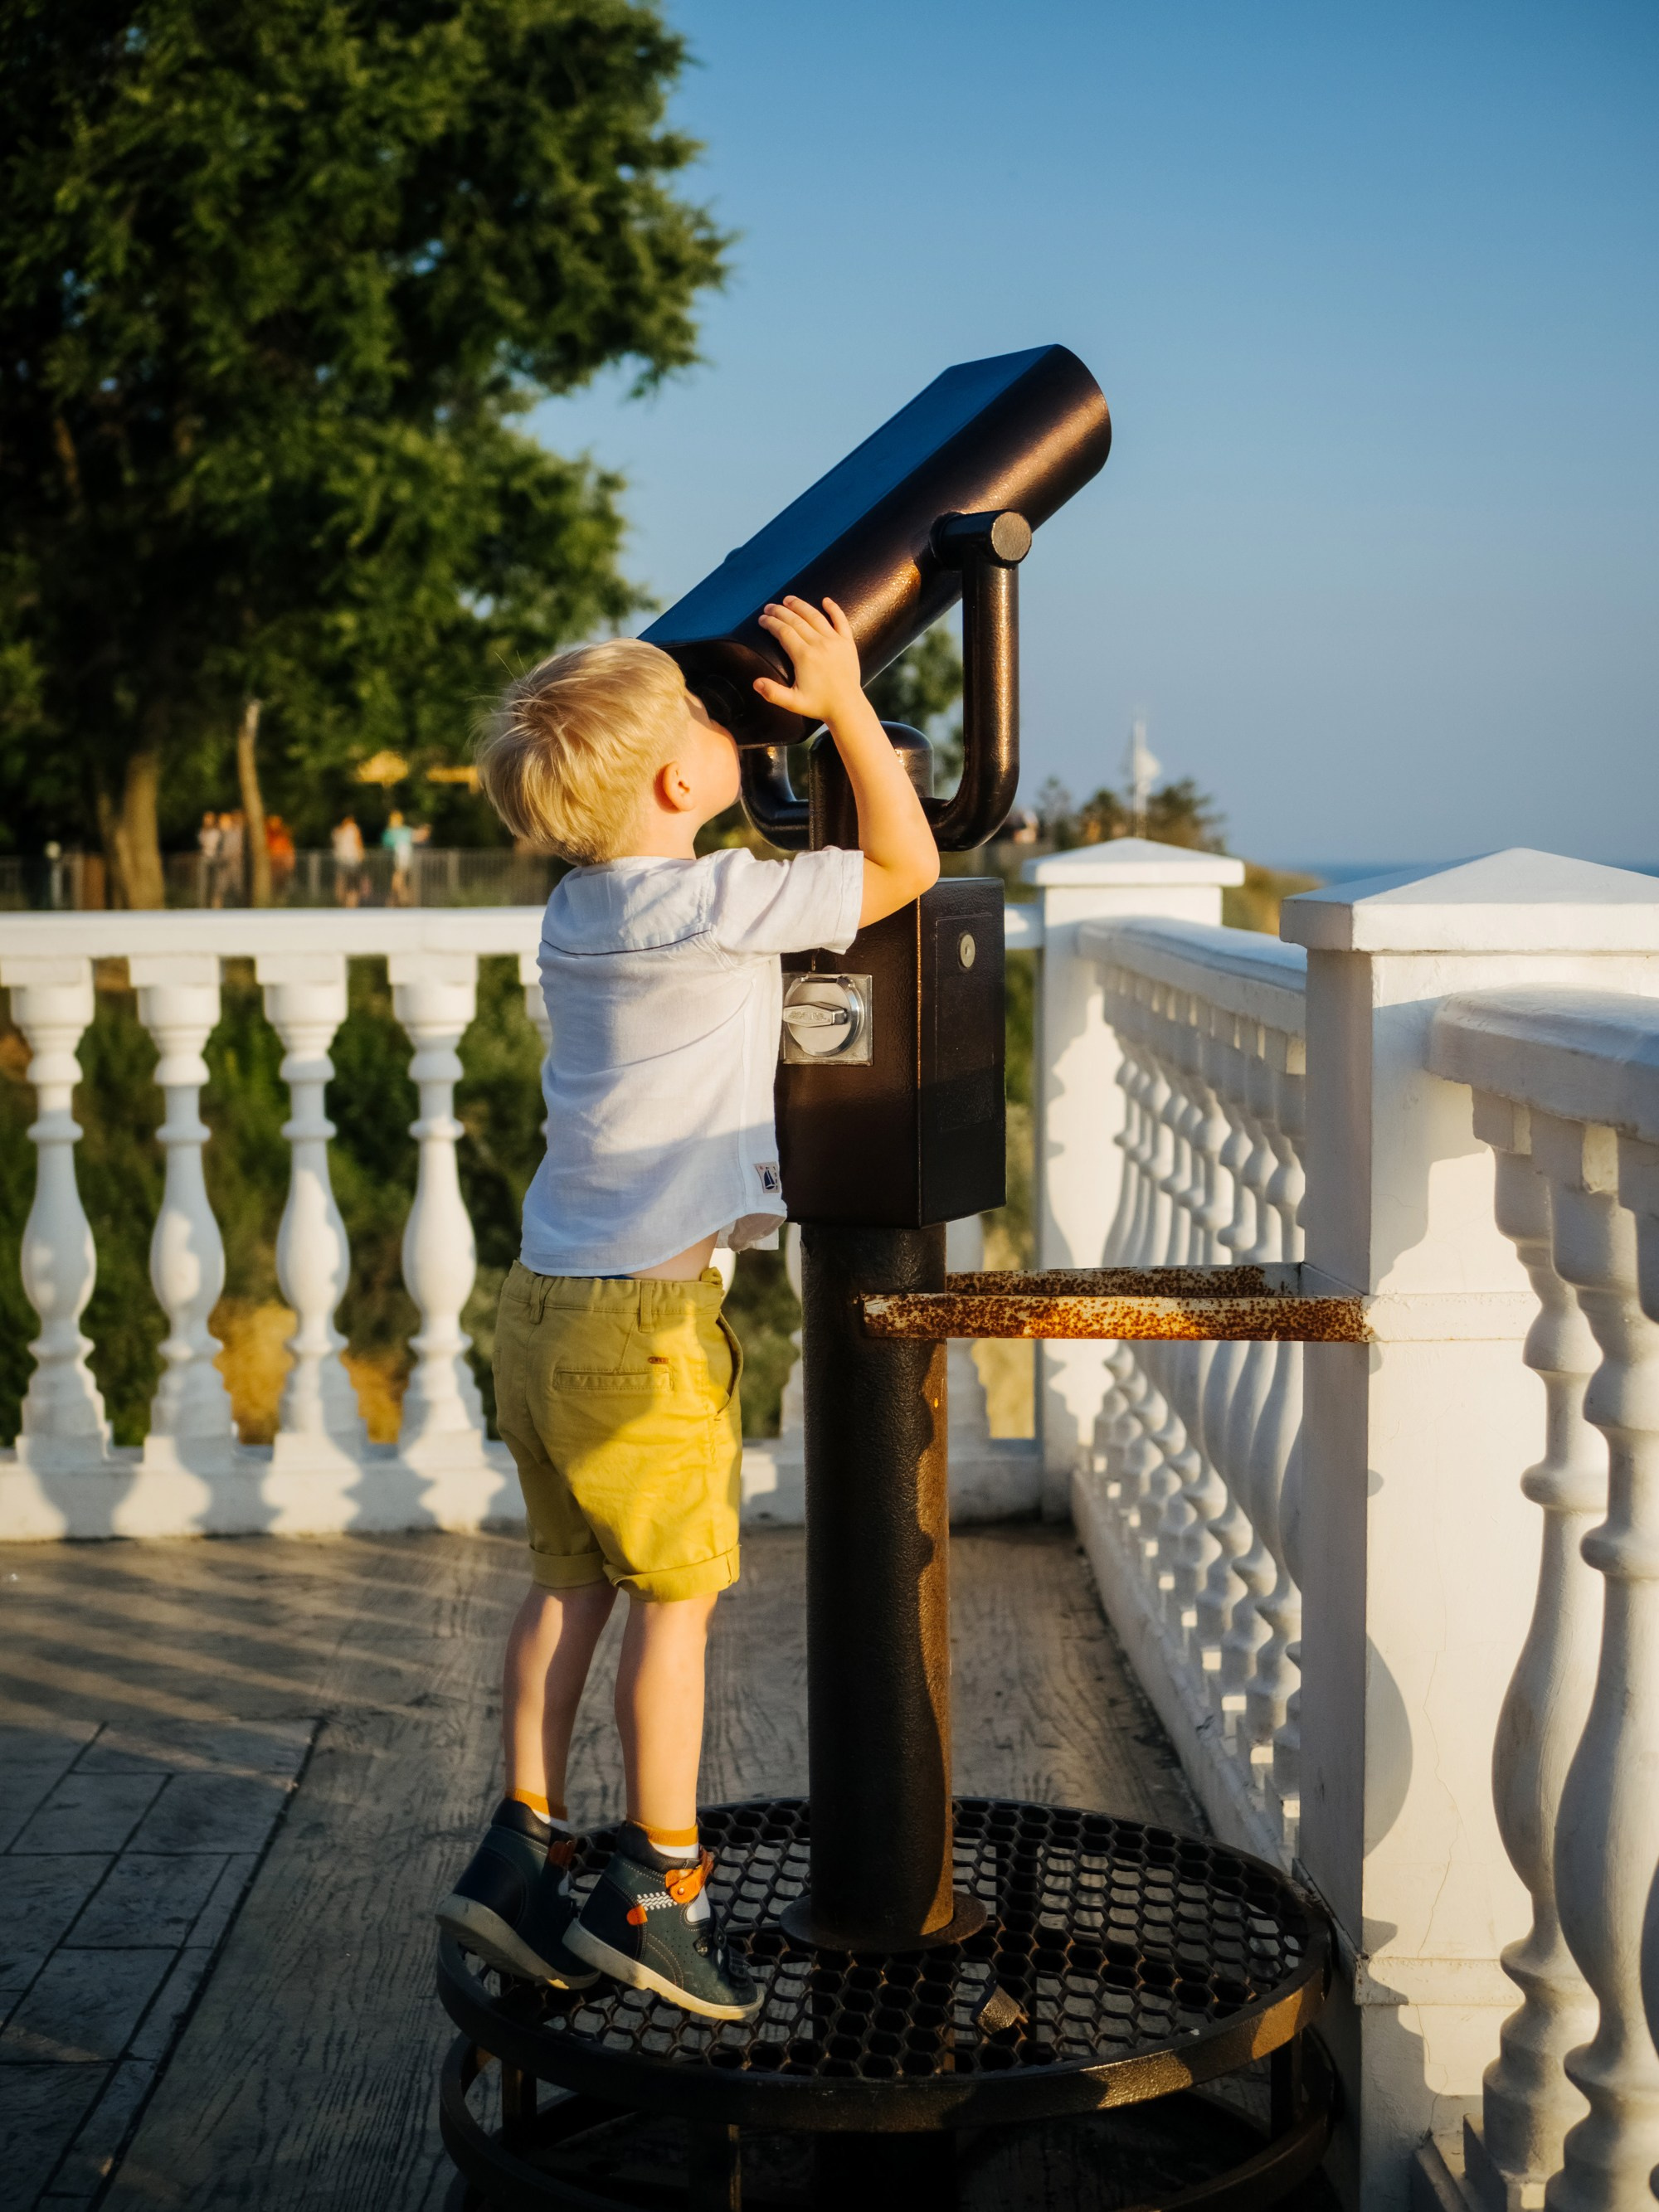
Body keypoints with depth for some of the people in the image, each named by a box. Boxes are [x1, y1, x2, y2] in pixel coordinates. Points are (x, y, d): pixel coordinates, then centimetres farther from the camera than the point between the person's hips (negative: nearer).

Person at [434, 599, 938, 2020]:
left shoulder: (578, 913, 9)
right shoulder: (716, 907, -14)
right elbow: (905, 865, -4)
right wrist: (847, 704, -2)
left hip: (543, 1304, 7)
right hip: (648, 1316, -7)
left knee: (570, 1579, 14)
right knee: (677, 1595, 4)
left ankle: (524, 1848, 16)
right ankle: (656, 1887, 11)